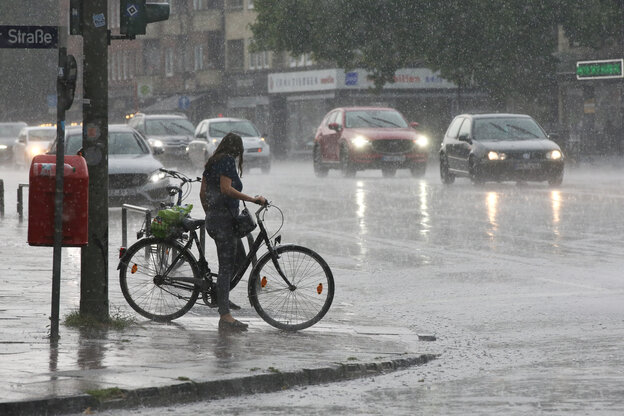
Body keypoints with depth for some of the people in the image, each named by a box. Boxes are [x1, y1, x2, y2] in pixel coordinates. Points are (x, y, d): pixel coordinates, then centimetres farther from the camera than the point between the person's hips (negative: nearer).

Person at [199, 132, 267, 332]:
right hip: (224, 218, -9)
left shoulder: (212, 162, 16)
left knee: (240, 257, 19)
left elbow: (203, 192, 18)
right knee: (226, 266, -9)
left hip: (213, 218, 9)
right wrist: (253, 199, -20)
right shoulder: (228, 160, -10)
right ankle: (225, 317, -12)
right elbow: (226, 189, -22)